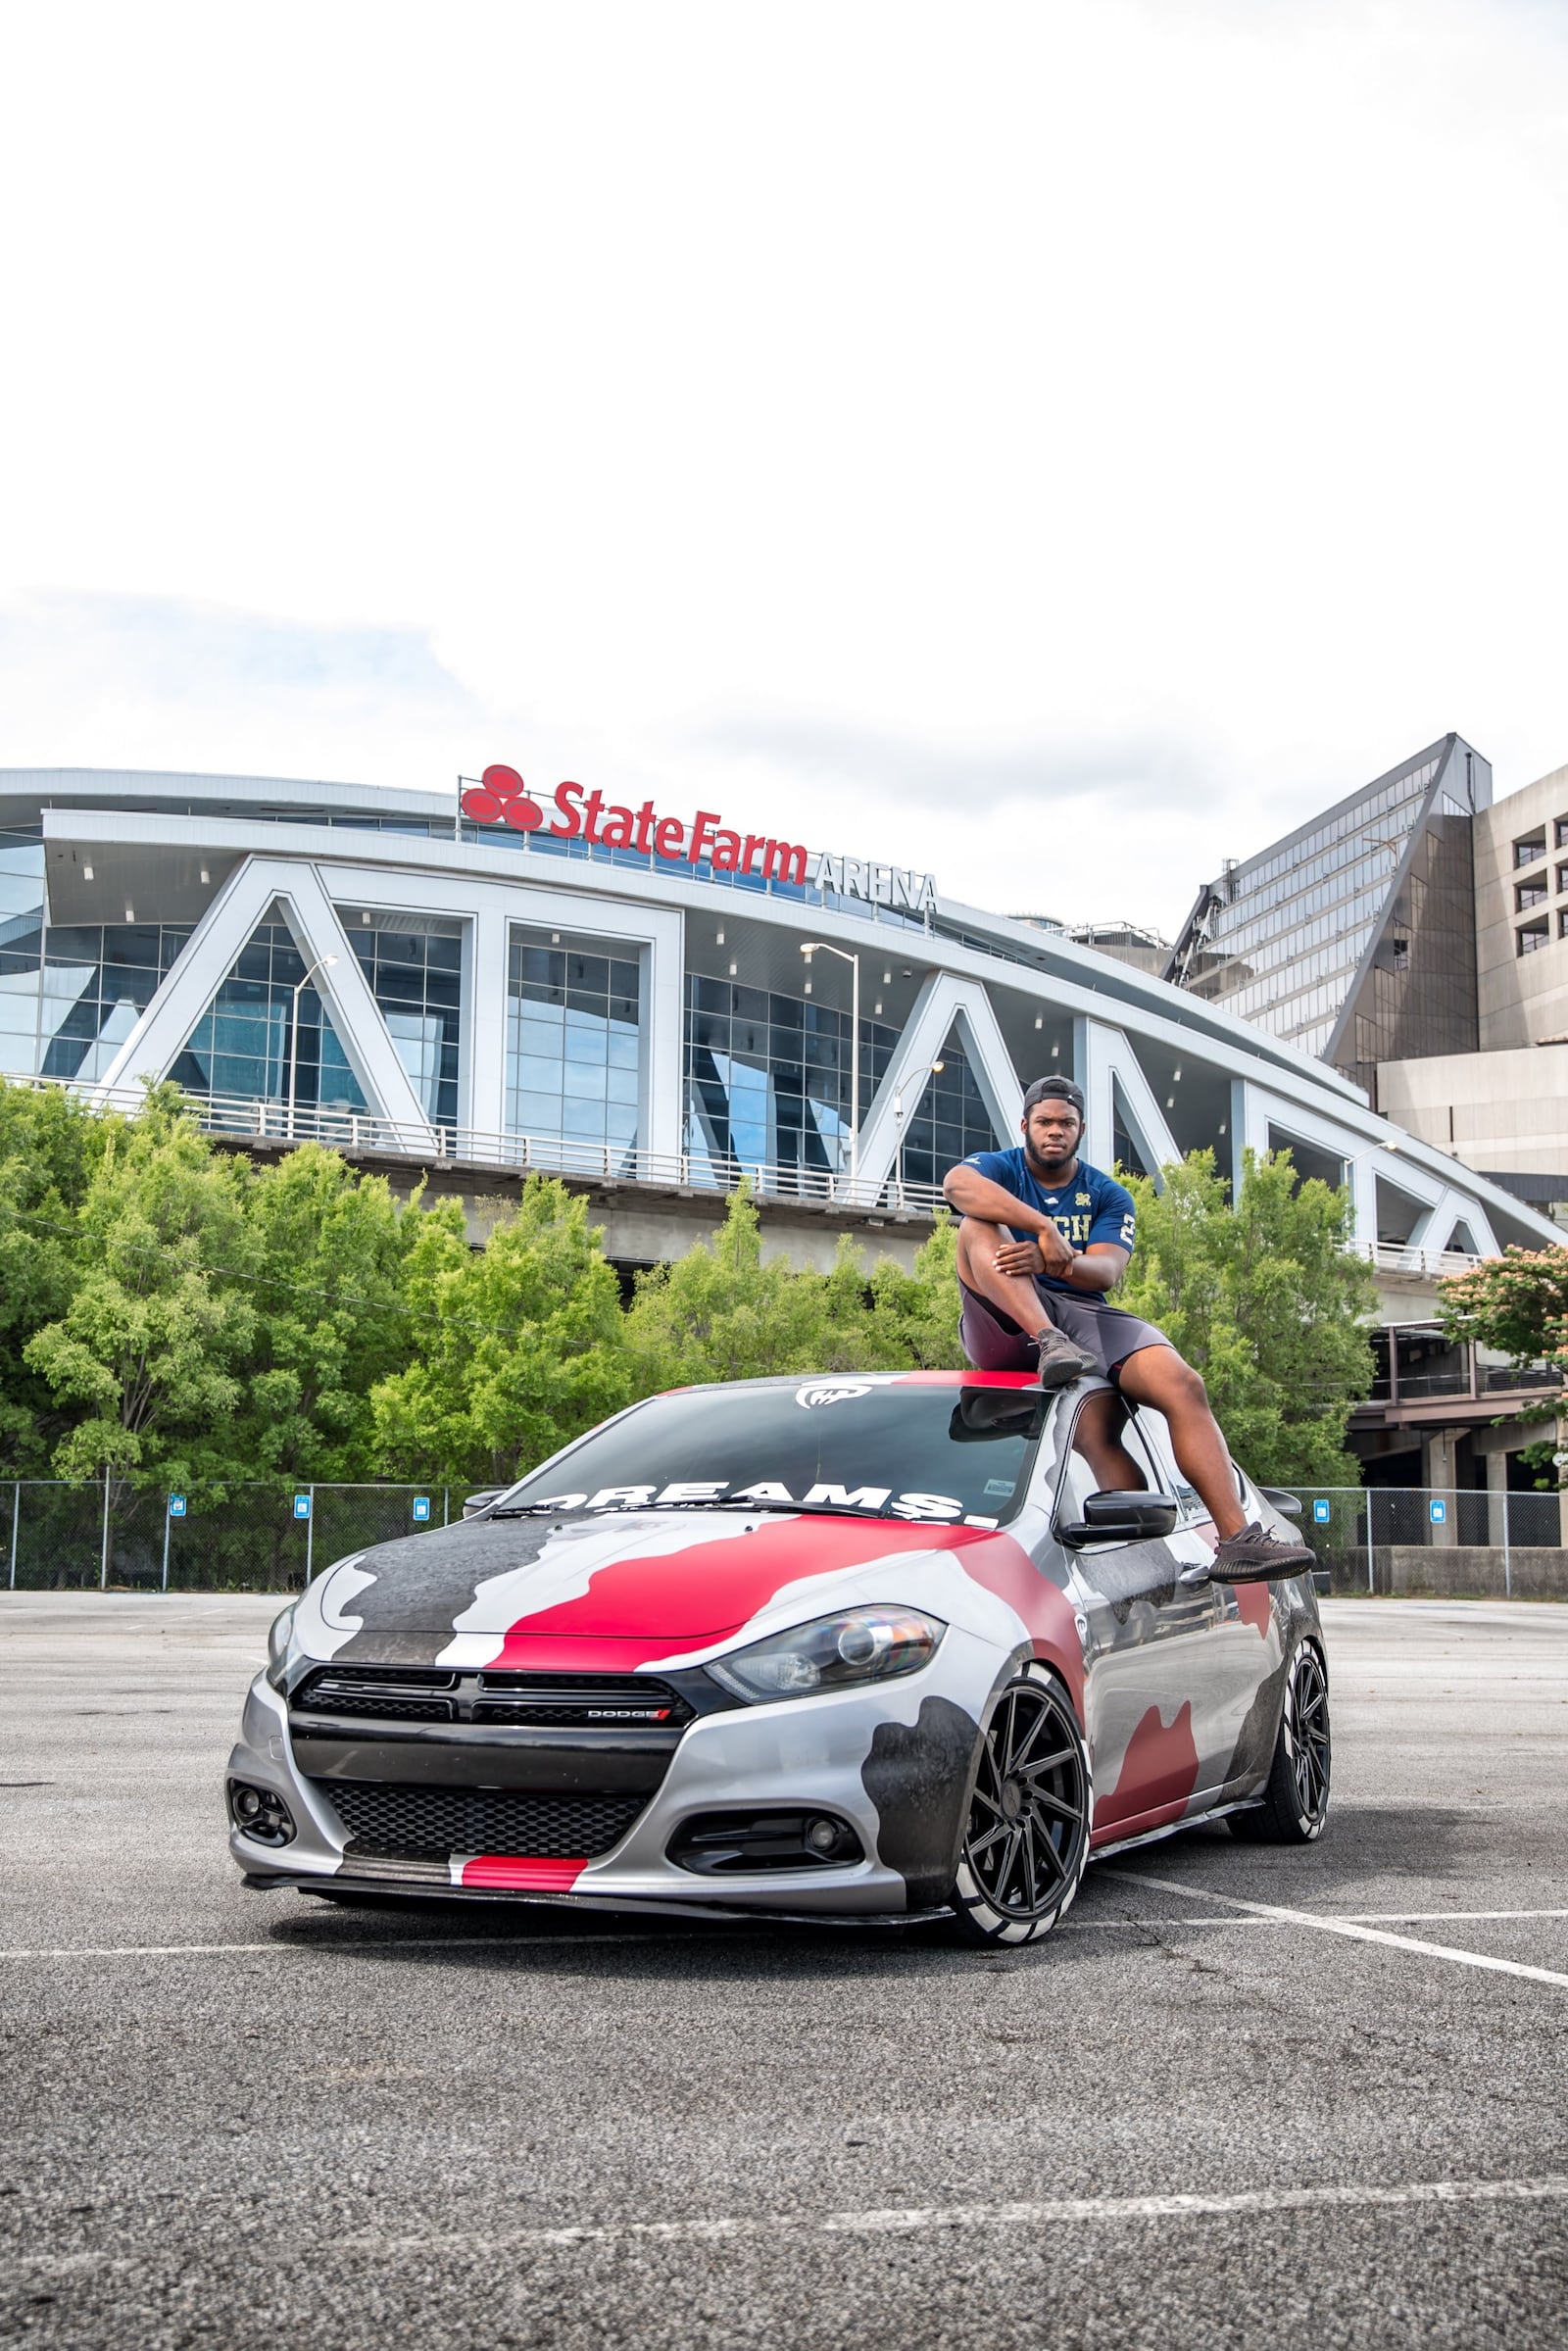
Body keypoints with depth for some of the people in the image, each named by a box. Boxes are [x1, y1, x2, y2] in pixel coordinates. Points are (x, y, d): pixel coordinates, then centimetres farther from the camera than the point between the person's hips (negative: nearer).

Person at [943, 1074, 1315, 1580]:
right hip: (1008, 1325, -2)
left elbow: (1107, 1272, -3)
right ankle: (1051, 1345, -46)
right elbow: (956, 1184, -17)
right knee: (978, 1225, -26)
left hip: (1087, 1316, 2)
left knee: (1184, 1386, -24)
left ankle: (1237, 1539, -30)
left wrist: (1056, 1262, -28)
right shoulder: (997, 1169, 12)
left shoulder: (1108, 1196, 19)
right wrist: (1045, 1228, -29)